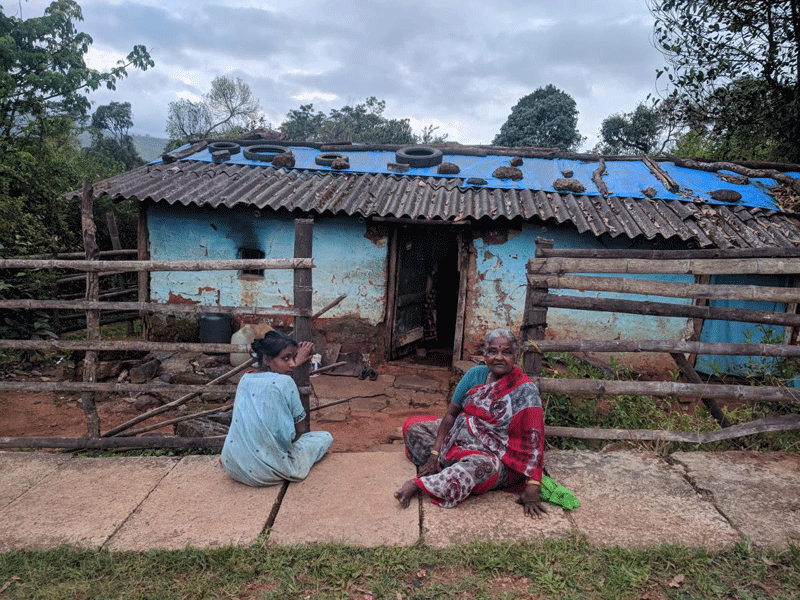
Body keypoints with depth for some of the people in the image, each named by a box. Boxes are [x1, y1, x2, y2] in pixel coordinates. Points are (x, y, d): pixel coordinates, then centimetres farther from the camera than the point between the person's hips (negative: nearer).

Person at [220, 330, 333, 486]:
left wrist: (295, 363, 29)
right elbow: (301, 429, -5)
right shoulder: (284, 382, -14)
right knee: (326, 437, 11)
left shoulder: (245, 379, 3)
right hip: (267, 473, -6)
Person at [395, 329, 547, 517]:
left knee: (480, 466, -40)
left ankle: (419, 485, -30)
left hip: (493, 455, -6)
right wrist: (434, 454, -9)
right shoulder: (476, 374, -1)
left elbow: (533, 438, -22)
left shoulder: (525, 390, -16)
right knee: (413, 426, -1)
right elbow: (451, 413, 0)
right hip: (458, 438, 6)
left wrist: (532, 488, -30)